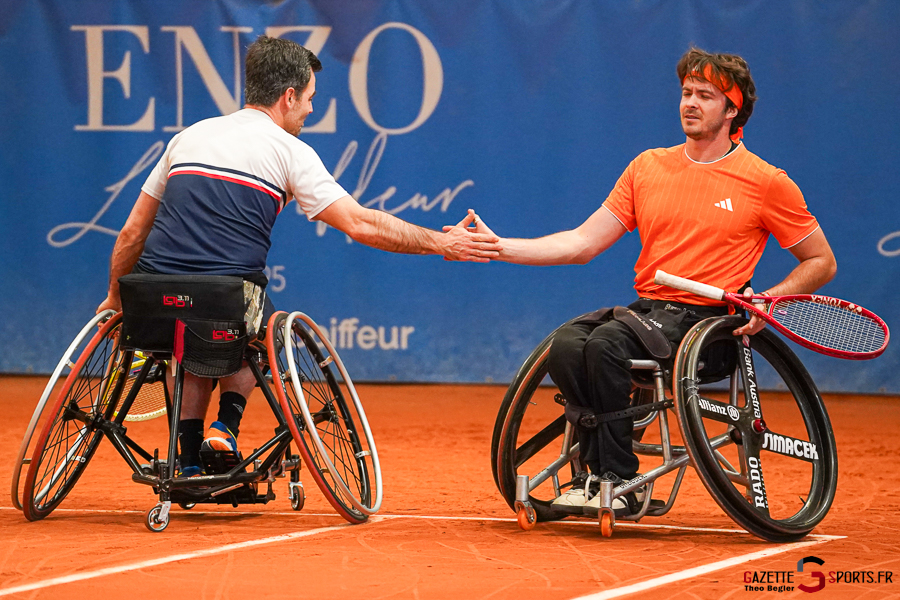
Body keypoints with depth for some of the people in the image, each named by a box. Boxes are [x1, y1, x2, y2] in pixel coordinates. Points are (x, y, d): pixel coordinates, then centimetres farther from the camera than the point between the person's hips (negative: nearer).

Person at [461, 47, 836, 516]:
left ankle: (619, 481, -24)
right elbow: (584, 242, 11)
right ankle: (604, 472, -19)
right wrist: (499, 247, 0)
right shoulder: (648, 167, 14)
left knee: (607, 342, -32)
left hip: (704, 318, -5)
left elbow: (822, 262, 9)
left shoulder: (765, 182, 3)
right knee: (566, 345, -26)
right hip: (645, 307, 5)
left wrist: (767, 301, -9)